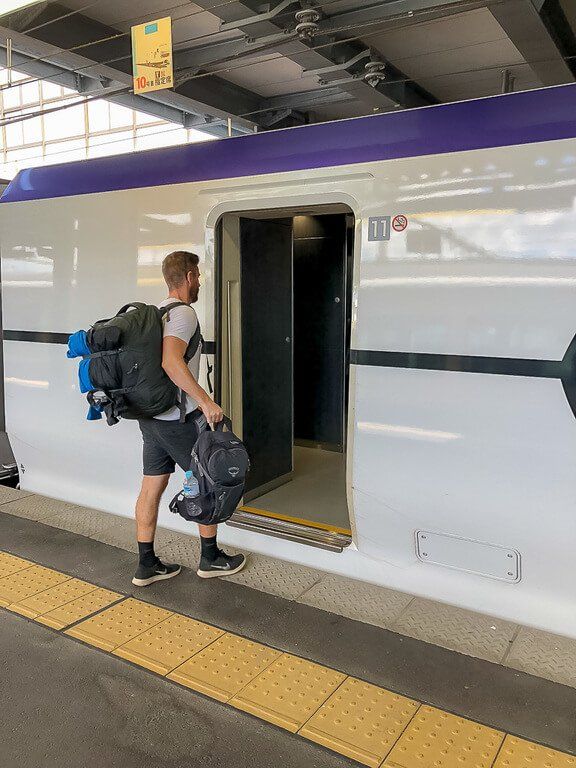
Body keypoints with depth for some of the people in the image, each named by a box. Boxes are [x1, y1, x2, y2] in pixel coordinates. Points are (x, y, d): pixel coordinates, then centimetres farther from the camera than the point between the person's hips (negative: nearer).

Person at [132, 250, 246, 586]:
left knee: (152, 486, 11)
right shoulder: (183, 313, -14)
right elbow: (172, 361, -29)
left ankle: (147, 565, 19)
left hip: (150, 414, 9)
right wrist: (205, 400, -29)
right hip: (178, 417, -9)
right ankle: (211, 558, 18)